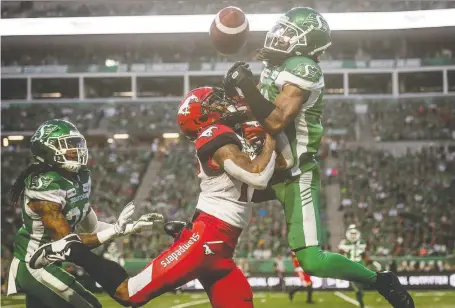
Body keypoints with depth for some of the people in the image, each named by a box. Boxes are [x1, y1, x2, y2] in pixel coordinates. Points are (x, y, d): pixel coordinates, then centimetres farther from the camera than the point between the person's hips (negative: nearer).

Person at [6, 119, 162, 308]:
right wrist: (116, 230, -28)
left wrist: (132, 227, 2)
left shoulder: (81, 178, 3)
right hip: (34, 265, -10)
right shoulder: (45, 188, -25)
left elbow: (90, 227, 11)